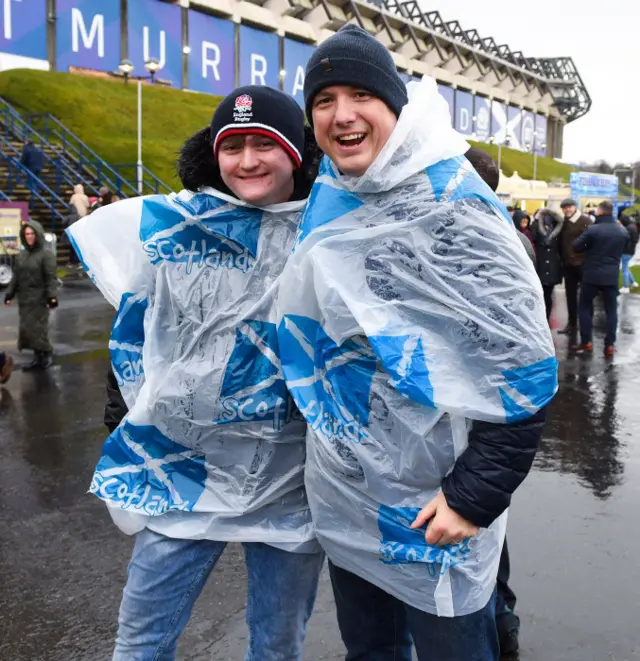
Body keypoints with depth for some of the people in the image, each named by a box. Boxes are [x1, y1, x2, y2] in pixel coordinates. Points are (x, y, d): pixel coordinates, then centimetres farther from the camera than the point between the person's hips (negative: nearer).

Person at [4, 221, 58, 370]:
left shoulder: (46, 255, -6)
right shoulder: (21, 255, 12)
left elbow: (51, 278, -12)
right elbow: (16, 277, 16)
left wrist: (52, 296, -21)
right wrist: (9, 294, 9)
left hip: (39, 299, -6)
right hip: (24, 300, 6)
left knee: (38, 329, -6)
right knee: (27, 329, 7)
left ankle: (46, 355, 11)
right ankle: (38, 357, 17)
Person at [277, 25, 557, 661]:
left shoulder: (451, 207, -18)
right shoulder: (328, 201, 1)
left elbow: (522, 366, -19)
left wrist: (475, 496, -19)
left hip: (433, 513, -6)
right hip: (344, 503, 7)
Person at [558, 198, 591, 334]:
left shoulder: (585, 220, -8)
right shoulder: (563, 222, 9)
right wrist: (562, 259, 4)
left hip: (583, 263, -6)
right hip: (568, 264, 6)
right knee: (570, 295, 11)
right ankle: (572, 323, 20)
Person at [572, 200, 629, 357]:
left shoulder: (593, 229, -15)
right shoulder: (623, 231, 2)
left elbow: (576, 247, -7)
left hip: (592, 275, -3)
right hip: (612, 276, 3)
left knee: (585, 307, 11)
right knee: (611, 310, 9)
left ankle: (586, 342, 9)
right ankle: (610, 345, 7)